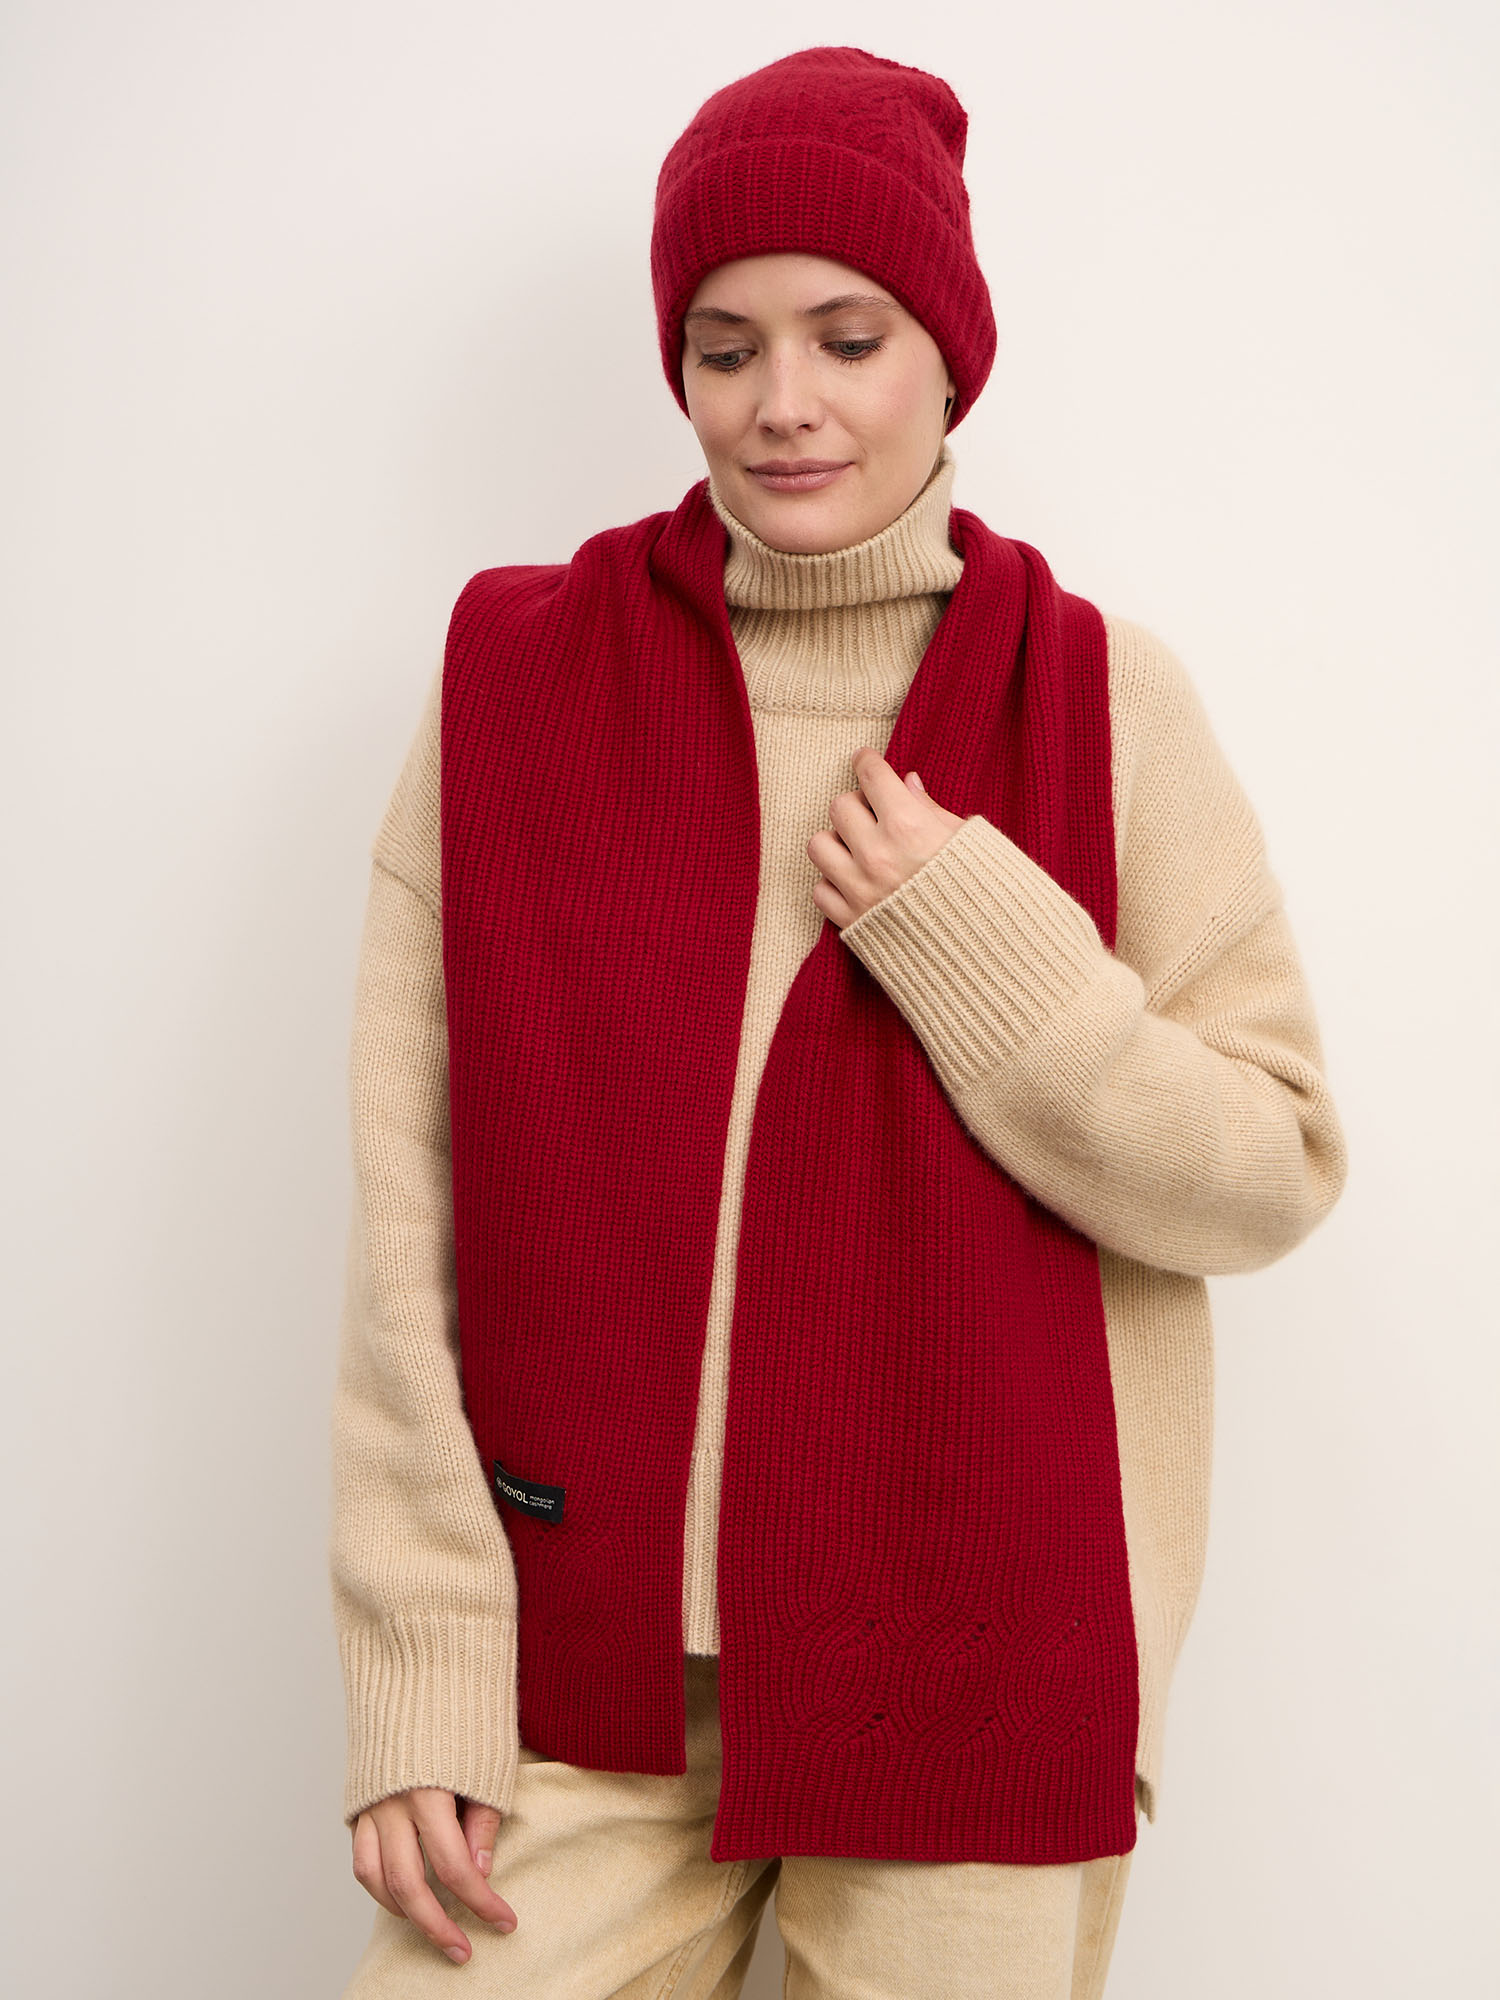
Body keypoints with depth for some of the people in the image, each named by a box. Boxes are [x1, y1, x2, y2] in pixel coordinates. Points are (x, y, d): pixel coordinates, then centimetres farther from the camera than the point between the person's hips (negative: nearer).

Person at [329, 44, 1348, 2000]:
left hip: (974, 1684, 0)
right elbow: (409, 1216, -3)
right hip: (582, 1676, 1)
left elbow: (1273, 1172, -1)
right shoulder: (513, 675, 1)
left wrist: (975, 938, -13)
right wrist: (417, 1679, -6)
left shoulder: (1102, 697, 0)